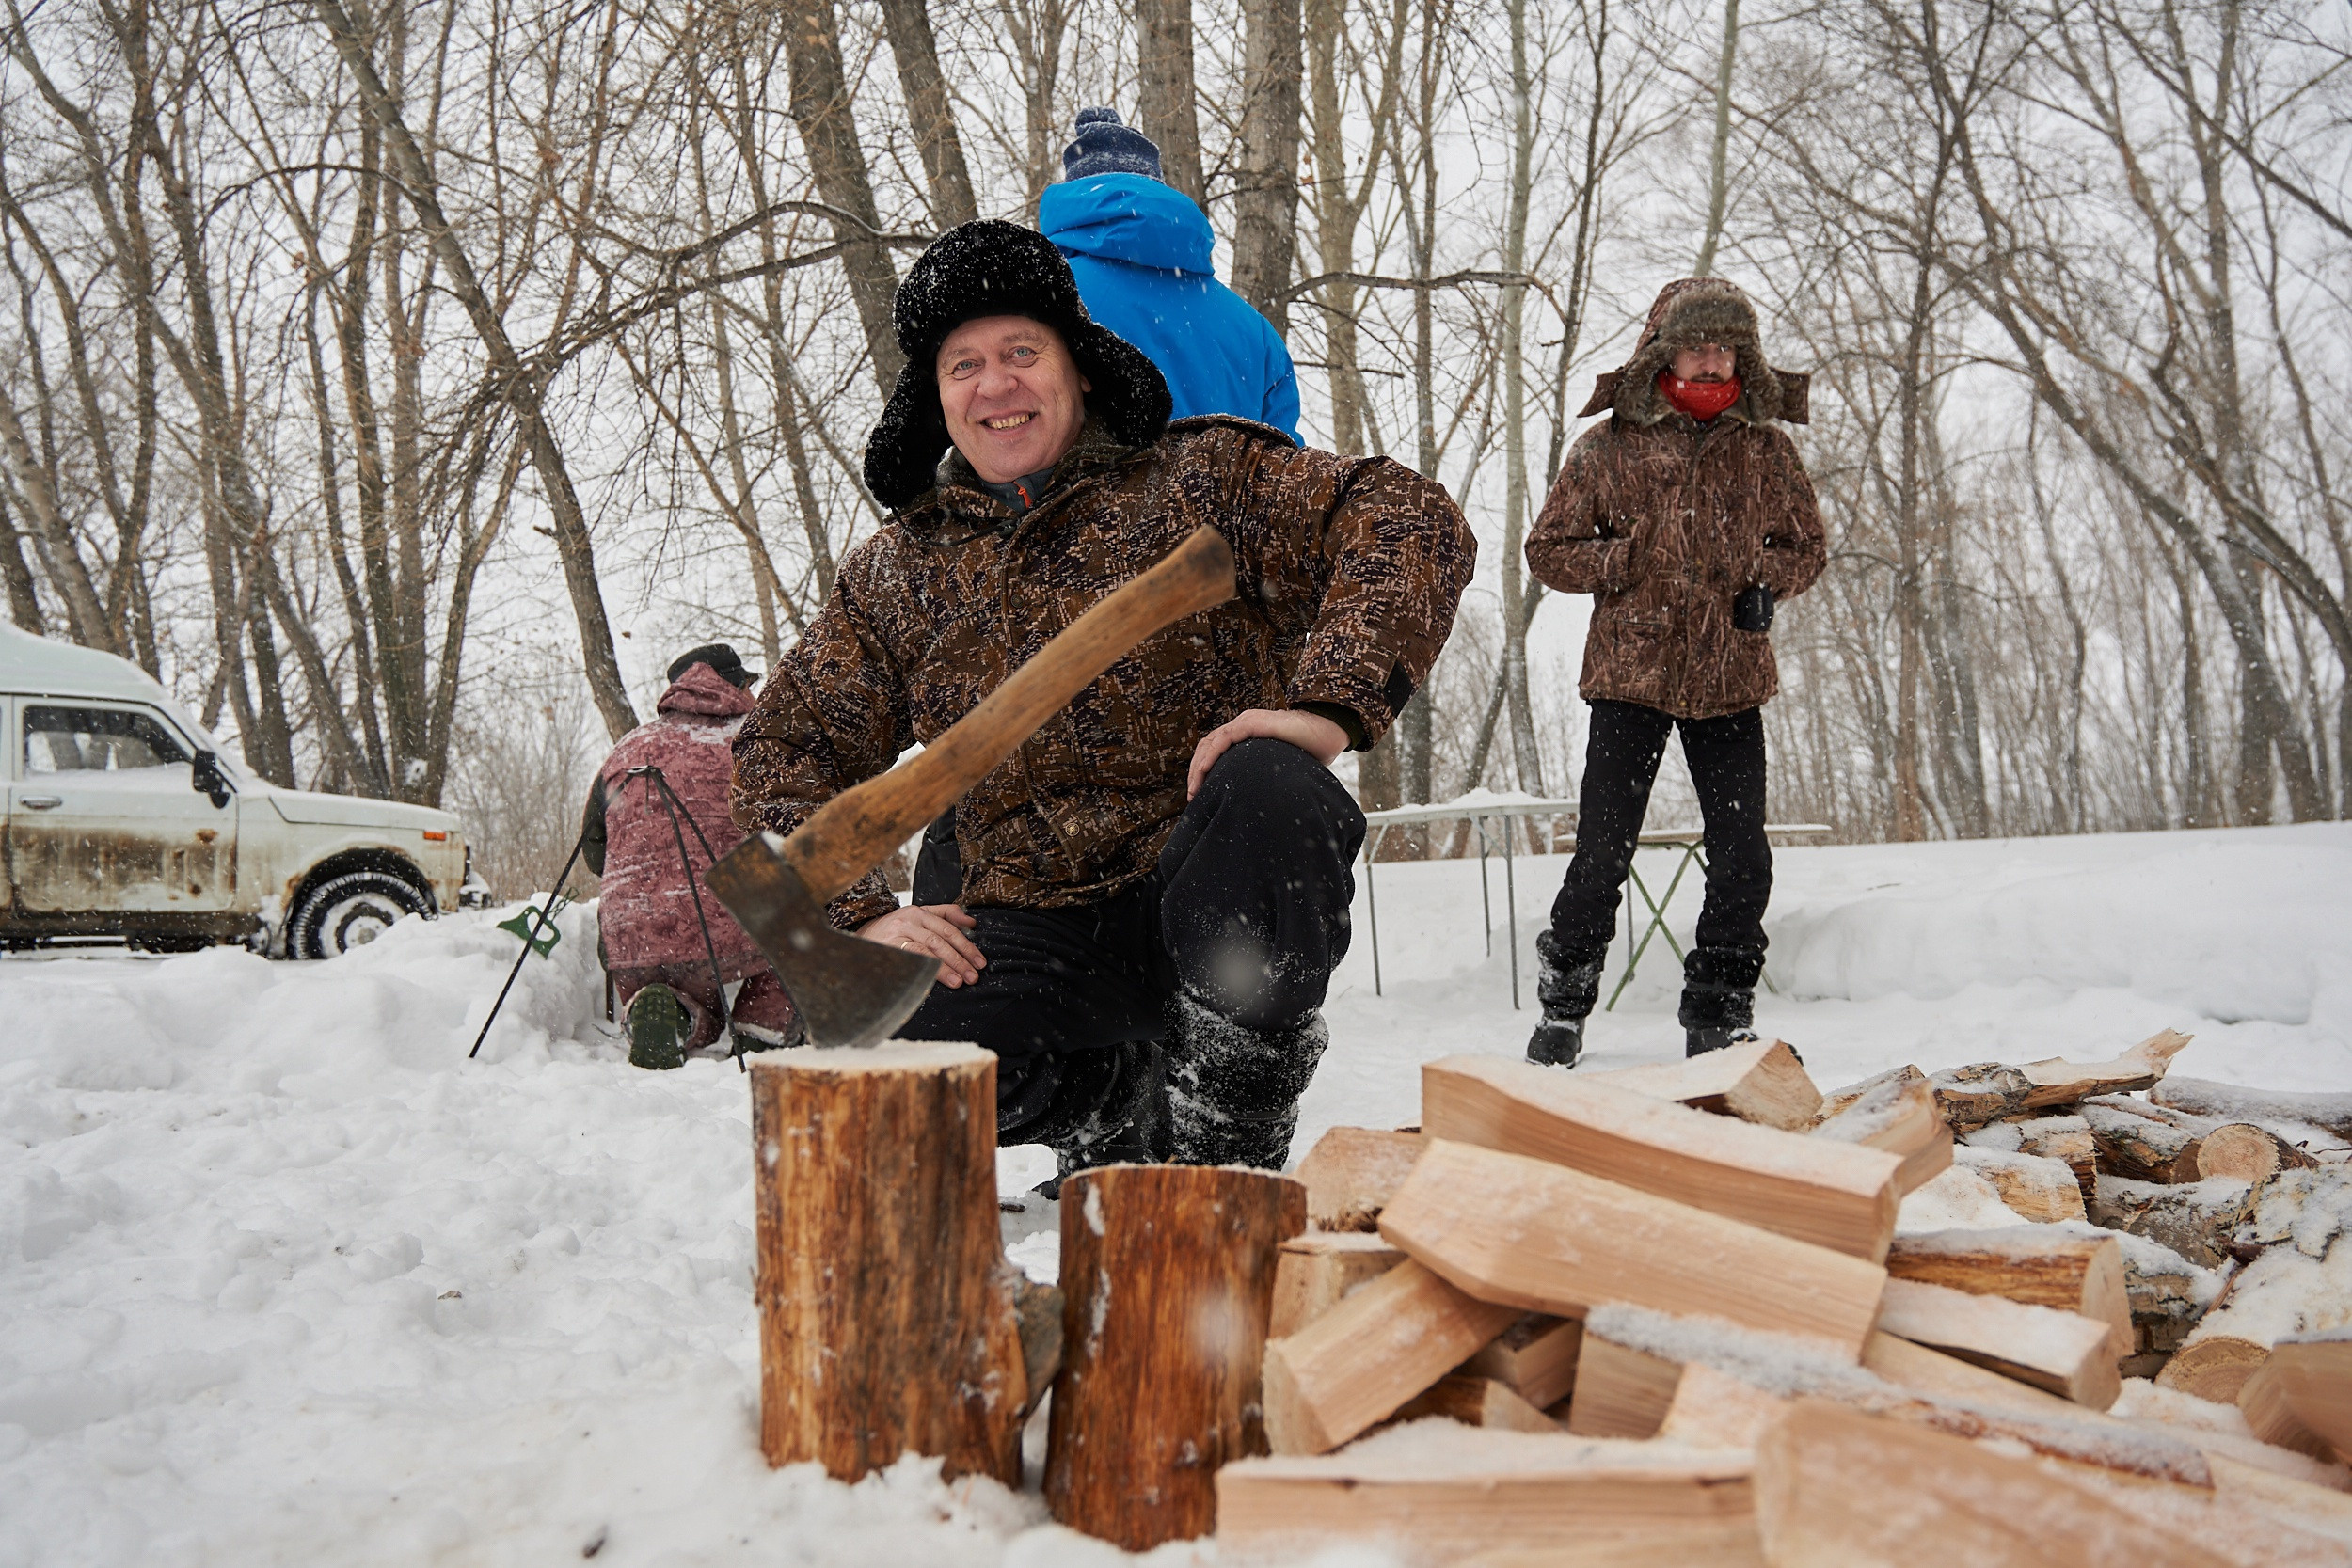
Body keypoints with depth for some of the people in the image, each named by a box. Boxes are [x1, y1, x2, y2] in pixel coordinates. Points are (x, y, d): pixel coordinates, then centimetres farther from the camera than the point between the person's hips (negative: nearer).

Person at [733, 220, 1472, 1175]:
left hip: (1205, 899, -2)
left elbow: (1411, 523, -10)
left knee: (1267, 790, -35)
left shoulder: (1199, 479, 2)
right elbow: (786, 749, 15)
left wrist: (1328, 707, -27)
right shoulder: (896, 572, 12)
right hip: (1033, 933, 3)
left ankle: (1232, 1147, -13)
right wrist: (856, 918, -2)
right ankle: (1124, 1100, 6)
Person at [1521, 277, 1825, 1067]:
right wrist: (1631, 559, -11)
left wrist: (1766, 583, -3)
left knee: (1742, 856, 2)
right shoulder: (1608, 446, 1)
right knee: (1603, 852, -1)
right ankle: (1563, 1003, 17)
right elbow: (1547, 549, 3)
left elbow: (1804, 541, 18)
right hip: (1631, 675, -2)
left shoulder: (1764, 447, 8)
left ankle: (1718, 1012, 19)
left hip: (1730, 678, 3)